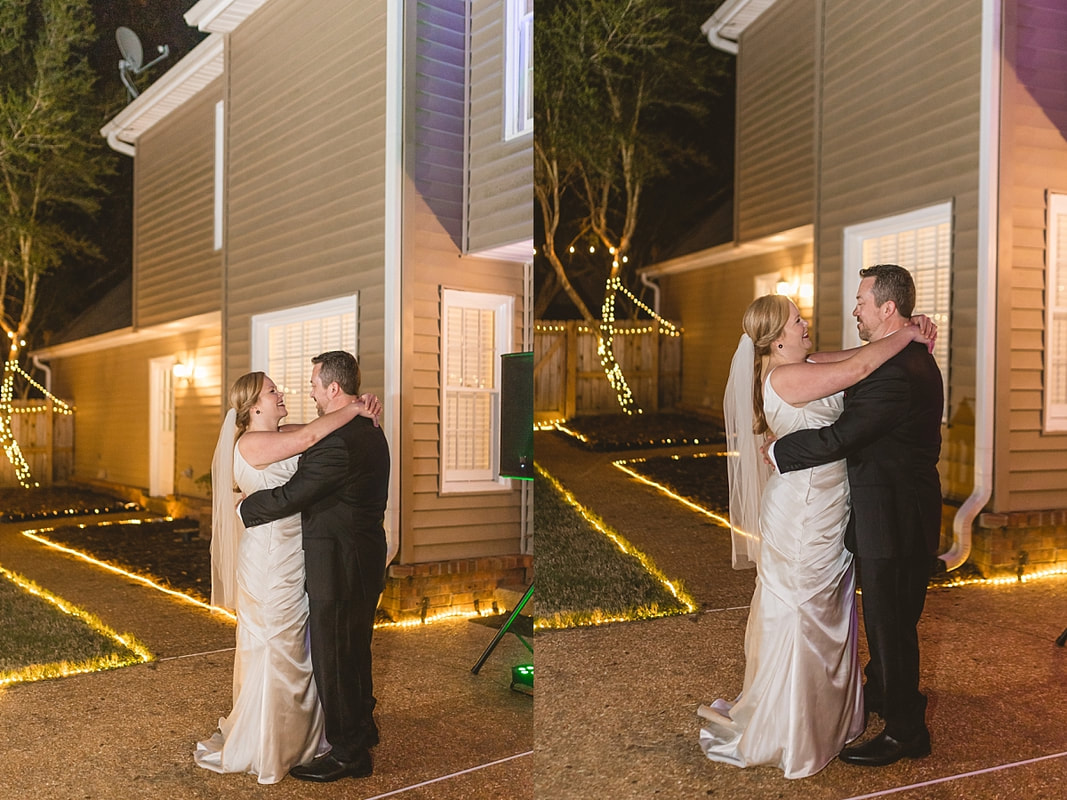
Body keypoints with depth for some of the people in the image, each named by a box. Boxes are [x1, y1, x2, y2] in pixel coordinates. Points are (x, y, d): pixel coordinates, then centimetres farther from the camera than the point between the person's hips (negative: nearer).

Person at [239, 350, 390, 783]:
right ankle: (362, 728, 40)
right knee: (354, 648, 23)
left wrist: (244, 507, -5)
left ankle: (348, 754, 14)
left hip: (338, 561, -10)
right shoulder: (370, 431, 8)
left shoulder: (339, 442, -24)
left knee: (332, 654, 2)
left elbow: (287, 497, -20)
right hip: (366, 553, 10)